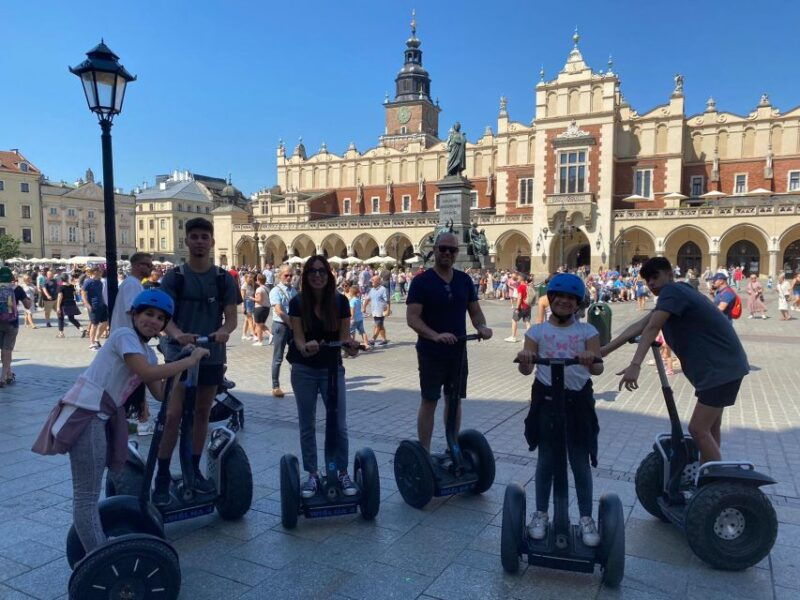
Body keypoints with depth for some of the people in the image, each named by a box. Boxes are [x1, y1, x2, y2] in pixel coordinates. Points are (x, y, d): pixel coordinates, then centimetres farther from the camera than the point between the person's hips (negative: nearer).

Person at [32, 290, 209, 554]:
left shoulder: (147, 352, 16)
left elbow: (160, 392, 15)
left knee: (89, 493, 18)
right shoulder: (125, 335, -10)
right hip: (84, 413, -9)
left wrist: (182, 359, 14)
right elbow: (147, 373, -25)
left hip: (103, 416, 9)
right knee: (87, 495, -4)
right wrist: (190, 360, -17)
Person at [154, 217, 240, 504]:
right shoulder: (174, 276, -2)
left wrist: (224, 331, -25)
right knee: (173, 415, -8)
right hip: (179, 353, -3)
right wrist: (177, 335, -31)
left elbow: (231, 316, -1)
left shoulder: (223, 278, 3)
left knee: (202, 413, 12)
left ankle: (194, 469, 26)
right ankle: (162, 477, 2)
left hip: (212, 355, 3)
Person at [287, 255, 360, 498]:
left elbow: (344, 335, -6)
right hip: (304, 371, 0)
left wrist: (350, 346, -29)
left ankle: (342, 473, 17)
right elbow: (298, 337, -13)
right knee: (307, 425, 9)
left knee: (339, 425, 1)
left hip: (333, 368, 0)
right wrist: (305, 348, -35)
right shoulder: (297, 303, -9)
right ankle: (312, 475, 22)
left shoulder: (340, 301, -8)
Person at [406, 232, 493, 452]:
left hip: (458, 352, 5)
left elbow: (475, 311, 10)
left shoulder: (464, 280, 6)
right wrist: (435, 336, -31)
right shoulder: (422, 281, -9)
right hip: (431, 353, -5)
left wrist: (481, 327, -12)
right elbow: (412, 317, -16)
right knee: (429, 401, 1)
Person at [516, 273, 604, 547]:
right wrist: (523, 360, -27)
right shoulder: (537, 331, 2)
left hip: (578, 400, 0)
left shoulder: (587, 331, 1)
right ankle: (541, 513, 26)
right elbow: (527, 369, -4)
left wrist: (591, 361, -29)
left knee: (580, 462, 7)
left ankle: (586, 518, 22)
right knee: (546, 460, 11)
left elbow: (599, 368, -7)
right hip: (546, 399, 0)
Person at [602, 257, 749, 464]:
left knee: (698, 429, -10)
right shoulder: (676, 294, 15)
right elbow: (639, 326, 9)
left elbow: (652, 328, -30)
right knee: (709, 429, 18)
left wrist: (635, 365, -40)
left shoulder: (671, 291, -15)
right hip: (717, 366, 10)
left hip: (722, 367, -10)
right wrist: (605, 349, 4)